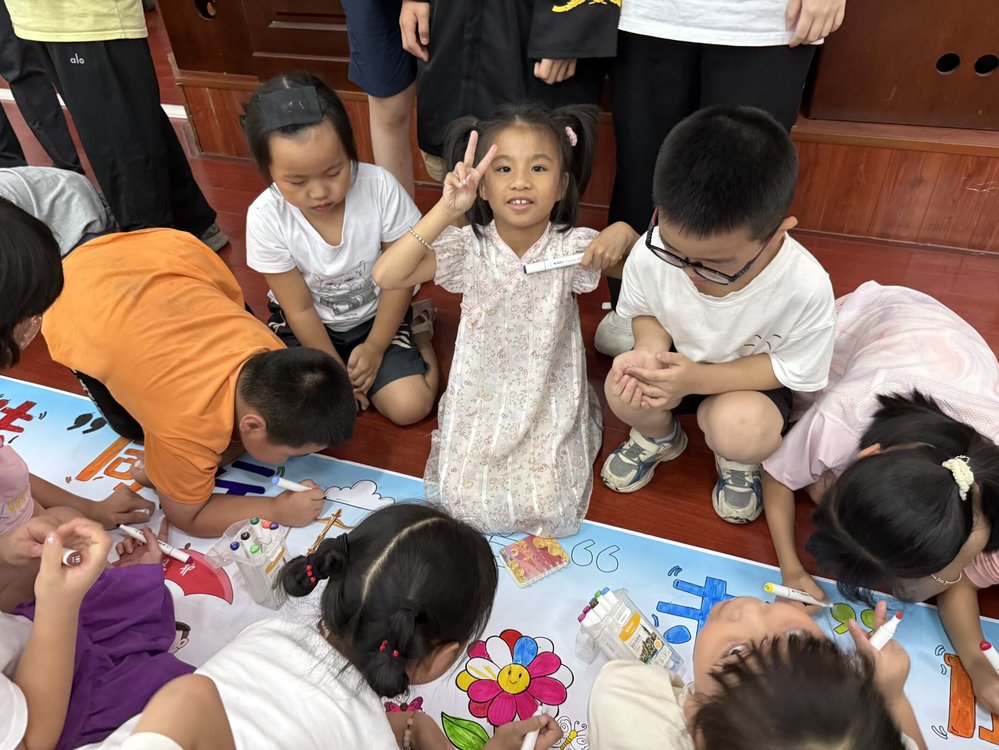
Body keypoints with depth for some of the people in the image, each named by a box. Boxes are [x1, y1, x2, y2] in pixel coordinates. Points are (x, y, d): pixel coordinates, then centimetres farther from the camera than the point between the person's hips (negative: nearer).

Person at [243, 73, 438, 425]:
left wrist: (375, 347, -13)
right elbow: (300, 309, -14)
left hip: (374, 315, -1)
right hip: (308, 324, 2)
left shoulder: (379, 187, -27)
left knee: (411, 405, -17)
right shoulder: (266, 218, -25)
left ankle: (417, 336, 14)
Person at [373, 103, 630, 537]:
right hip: (483, 399, 1)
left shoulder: (571, 247, -14)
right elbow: (386, 276, -26)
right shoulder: (469, 248, -16)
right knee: (467, 502, -3)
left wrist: (620, 238, -34)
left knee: (548, 509, -6)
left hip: (550, 402, 0)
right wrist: (446, 210, -36)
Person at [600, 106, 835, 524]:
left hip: (752, 379, -2)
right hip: (677, 359, 3)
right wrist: (651, 347, -30)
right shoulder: (650, 254, -27)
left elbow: (793, 368, -17)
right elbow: (643, 310, -5)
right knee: (624, 391, -27)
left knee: (742, 428, -34)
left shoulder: (806, 289, -32)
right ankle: (658, 438, 12)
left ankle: (740, 463, 9)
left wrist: (699, 380, -32)